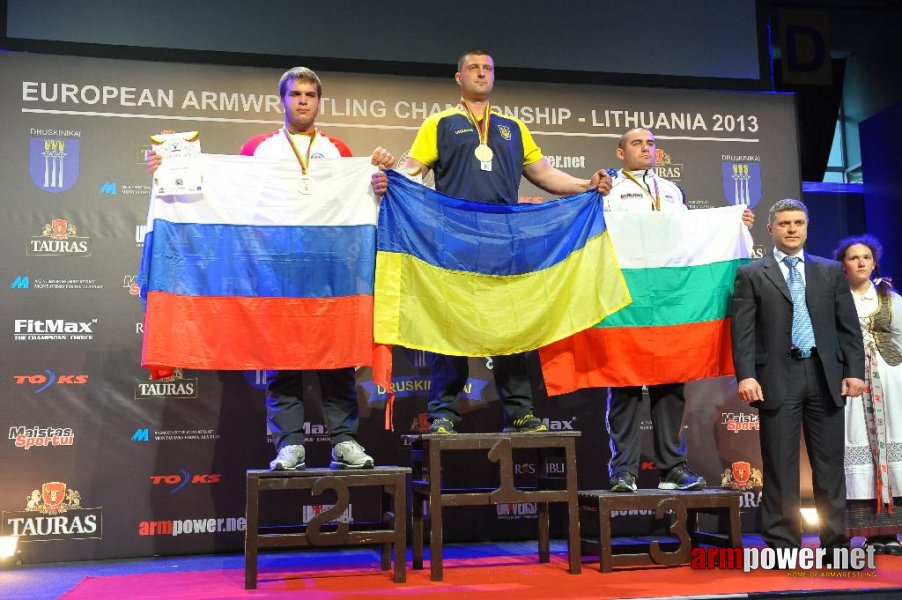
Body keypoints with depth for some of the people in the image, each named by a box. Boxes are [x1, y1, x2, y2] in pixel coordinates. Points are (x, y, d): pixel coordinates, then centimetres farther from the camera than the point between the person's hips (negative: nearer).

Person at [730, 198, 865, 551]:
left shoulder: (831, 271, 13)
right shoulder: (751, 275, 4)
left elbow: (849, 325, 11)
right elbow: (743, 330, -3)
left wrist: (854, 371, 2)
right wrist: (746, 375, -13)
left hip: (826, 377, 3)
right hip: (778, 378, -3)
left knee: (830, 463, 7)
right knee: (780, 466, 1)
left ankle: (835, 542, 17)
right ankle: (783, 545, 8)